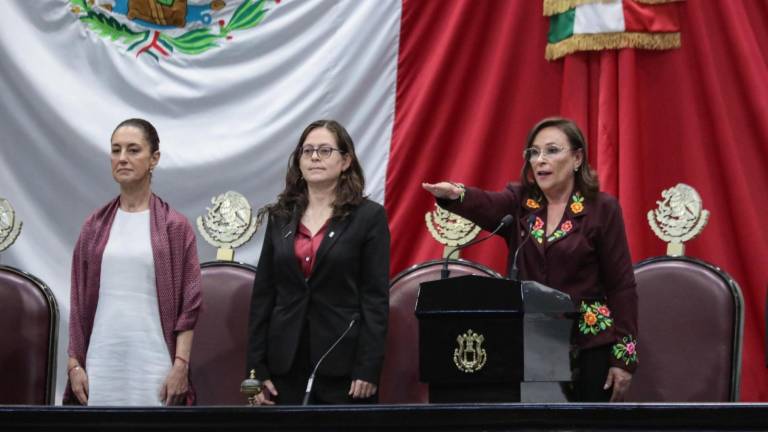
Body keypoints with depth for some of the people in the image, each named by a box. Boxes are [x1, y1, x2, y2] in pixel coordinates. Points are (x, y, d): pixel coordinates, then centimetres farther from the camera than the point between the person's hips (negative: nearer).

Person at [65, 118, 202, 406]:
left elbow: (188, 302, 0)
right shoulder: (95, 226, 10)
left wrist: (181, 364, -9)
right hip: (101, 361, 2)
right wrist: (74, 363, 3)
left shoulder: (175, 227, 3)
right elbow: (79, 300, 10)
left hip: (152, 362, -2)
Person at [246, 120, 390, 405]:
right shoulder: (280, 216, 11)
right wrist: (256, 368, 4)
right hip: (286, 363, 3)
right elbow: (262, 294, 10)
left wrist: (368, 369, -11)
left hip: (343, 365, -3)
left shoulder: (369, 217, 0)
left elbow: (376, 298, -4)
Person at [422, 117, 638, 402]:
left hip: (588, 346, -3)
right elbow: (484, 205, -18)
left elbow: (621, 285, -4)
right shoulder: (519, 202, 6)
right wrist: (455, 195, -42)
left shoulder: (602, 208, -2)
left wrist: (624, 357, -9)